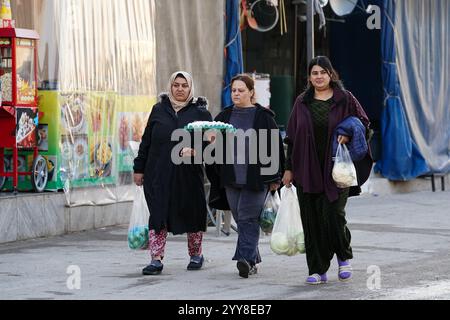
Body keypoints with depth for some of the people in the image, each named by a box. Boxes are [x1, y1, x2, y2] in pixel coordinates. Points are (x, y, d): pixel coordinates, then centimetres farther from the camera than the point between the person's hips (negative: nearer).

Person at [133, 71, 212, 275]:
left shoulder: (200, 112, 4)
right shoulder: (159, 110, 10)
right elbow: (146, 141, 13)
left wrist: (195, 151, -21)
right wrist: (139, 168, 11)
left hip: (189, 174, -1)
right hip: (158, 174, 1)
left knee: (192, 214, 8)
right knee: (158, 215, -4)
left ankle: (196, 254, 27)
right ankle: (156, 259, -3)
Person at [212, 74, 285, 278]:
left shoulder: (263, 116, -2)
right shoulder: (225, 116, 12)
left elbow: (274, 146, -2)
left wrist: (275, 177, -4)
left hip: (256, 177, -5)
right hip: (232, 177, 5)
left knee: (248, 217, -11)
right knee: (240, 219, 7)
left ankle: (246, 258, -15)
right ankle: (252, 261, 15)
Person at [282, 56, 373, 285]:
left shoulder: (345, 99, 3)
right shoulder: (302, 103, 10)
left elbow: (363, 124, 6)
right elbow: (292, 137, 11)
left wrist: (348, 135, -15)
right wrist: (289, 168, 7)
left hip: (336, 169, -3)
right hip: (308, 170, 3)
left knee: (333, 214, -11)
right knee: (312, 221, 1)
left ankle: (344, 257, 16)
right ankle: (317, 270, 6)